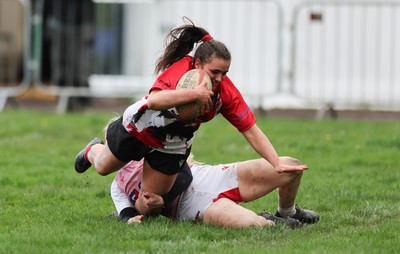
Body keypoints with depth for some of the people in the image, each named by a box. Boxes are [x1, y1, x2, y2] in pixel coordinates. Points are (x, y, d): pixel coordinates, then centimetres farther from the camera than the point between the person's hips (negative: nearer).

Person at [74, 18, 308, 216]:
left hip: (172, 147, 3)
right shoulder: (181, 69, -36)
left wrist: (278, 164, -30)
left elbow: (252, 131, -23)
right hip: (139, 127, -3)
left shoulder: (227, 92, -25)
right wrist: (194, 94, -55)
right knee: (104, 168, 23)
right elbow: (154, 101, -53)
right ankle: (93, 150, 59)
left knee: (147, 207, 3)